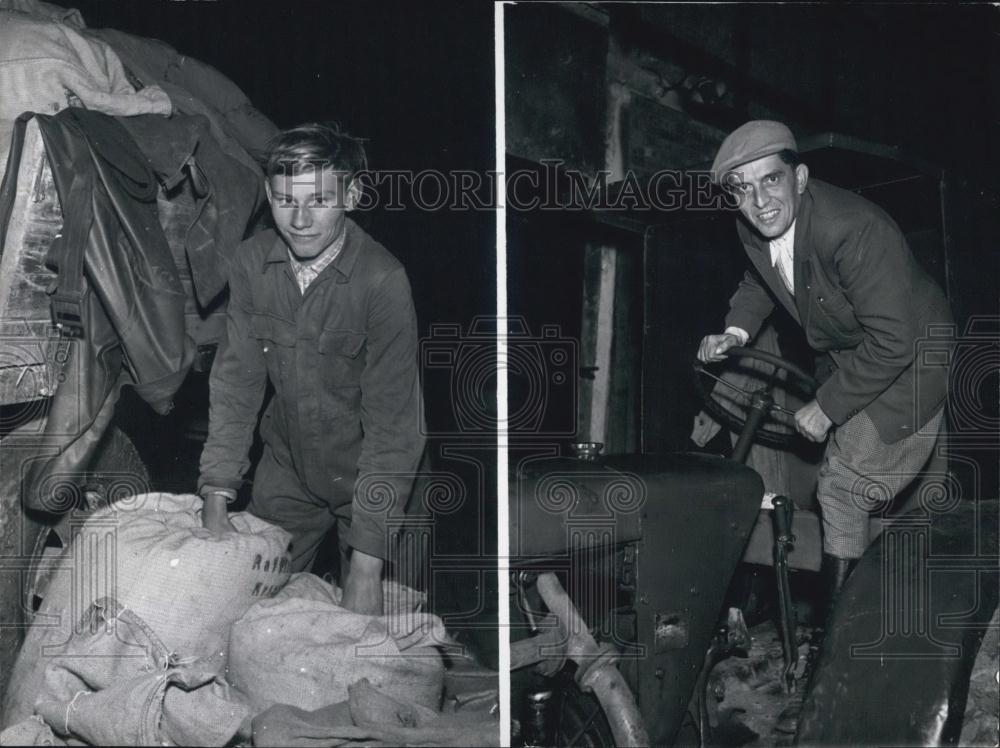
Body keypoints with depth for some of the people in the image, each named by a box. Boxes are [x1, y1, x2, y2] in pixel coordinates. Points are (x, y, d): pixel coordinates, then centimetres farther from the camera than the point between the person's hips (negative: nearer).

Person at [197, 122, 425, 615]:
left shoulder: (383, 281, -26)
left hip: (366, 476, -4)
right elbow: (236, 381, -6)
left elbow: (392, 425, -26)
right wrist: (216, 499, -14)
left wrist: (367, 561, -28)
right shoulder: (251, 263, -11)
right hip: (286, 467, 4)